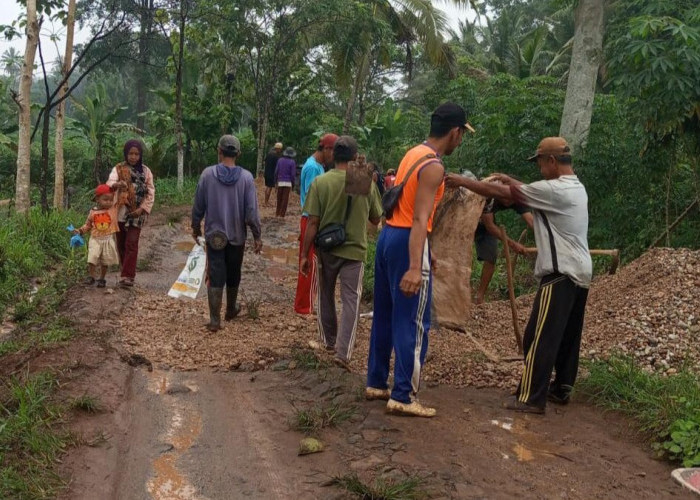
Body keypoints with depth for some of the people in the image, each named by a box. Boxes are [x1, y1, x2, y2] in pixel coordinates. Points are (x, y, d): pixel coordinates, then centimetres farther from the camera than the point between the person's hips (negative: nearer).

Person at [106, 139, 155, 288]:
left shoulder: (146, 171, 4)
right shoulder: (118, 169, 1)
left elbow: (151, 193, 3)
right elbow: (109, 183, -16)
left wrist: (142, 208, -10)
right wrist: (117, 184, -40)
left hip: (137, 213, -1)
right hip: (121, 212, 1)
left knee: (131, 243, -10)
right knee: (121, 244, 8)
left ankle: (128, 276, -10)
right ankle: (128, 272, 23)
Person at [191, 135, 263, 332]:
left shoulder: (208, 174, -9)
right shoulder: (246, 177, -9)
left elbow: (198, 206, -1)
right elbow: (252, 211, -9)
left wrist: (196, 227, 14)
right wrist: (257, 236, 0)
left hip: (214, 234, -1)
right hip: (237, 235, 1)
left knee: (215, 277, 2)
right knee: (233, 275, 18)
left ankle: (215, 320, 0)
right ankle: (231, 310, 37)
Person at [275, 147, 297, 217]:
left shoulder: (280, 160, 4)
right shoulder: (292, 162, -6)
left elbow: (276, 171, 5)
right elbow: (293, 174, -7)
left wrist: (275, 181, 13)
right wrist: (293, 183, 3)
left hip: (280, 182, 3)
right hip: (288, 182, -3)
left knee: (279, 198, 14)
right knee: (285, 199, 1)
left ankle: (278, 213, 20)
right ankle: (282, 214, 1)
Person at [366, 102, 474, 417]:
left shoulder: (414, 153, 12)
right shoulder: (433, 167, -16)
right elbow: (419, 219, -27)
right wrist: (414, 267, -33)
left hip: (388, 236, 10)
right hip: (407, 242, -10)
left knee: (384, 316, 16)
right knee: (413, 323, -2)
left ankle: (376, 383, 26)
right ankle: (403, 397, 2)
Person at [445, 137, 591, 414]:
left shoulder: (555, 189, -17)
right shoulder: (575, 187, 13)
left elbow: (501, 192, -14)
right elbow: (530, 192, 24)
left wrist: (463, 182, -7)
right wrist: (510, 180, 16)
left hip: (561, 274, -10)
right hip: (580, 272, 10)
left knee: (540, 337, -6)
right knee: (568, 337, 16)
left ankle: (531, 398, -4)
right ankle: (561, 389, 26)